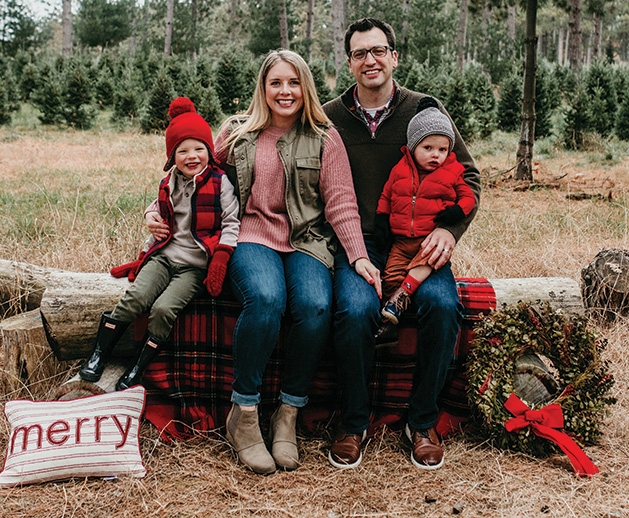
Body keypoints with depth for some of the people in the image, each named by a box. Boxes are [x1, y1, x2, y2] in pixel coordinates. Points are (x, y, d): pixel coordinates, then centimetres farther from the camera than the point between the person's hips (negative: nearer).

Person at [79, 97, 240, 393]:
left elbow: (231, 223, -7)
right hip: (163, 256, 4)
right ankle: (99, 355, -8)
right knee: (135, 297, -19)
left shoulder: (219, 183, -4)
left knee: (163, 309, -23)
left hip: (195, 265, -4)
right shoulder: (168, 185, 12)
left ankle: (137, 370, -10)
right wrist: (141, 258, 21)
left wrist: (220, 261, -17)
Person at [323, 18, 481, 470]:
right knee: (357, 310, -30)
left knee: (443, 303, -28)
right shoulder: (331, 118, 6)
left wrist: (450, 230, -7)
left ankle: (423, 423, -6)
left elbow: (468, 175, 8)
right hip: (357, 244, 0)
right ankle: (354, 424, -7)